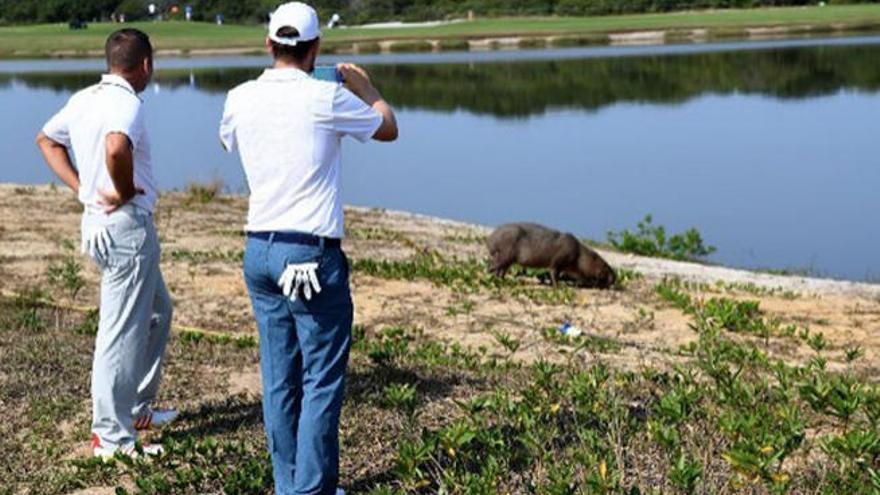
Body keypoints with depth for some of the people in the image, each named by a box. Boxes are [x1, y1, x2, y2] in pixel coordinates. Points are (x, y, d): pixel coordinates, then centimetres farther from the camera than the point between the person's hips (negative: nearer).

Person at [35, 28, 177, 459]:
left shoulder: (83, 99, 10)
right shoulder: (127, 102, -17)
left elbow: (47, 139, 23)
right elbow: (116, 149, -37)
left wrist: (81, 187, 13)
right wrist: (125, 192, -19)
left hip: (97, 221, 10)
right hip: (127, 225, -10)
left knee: (157, 312, 23)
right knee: (122, 330, -3)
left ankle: (137, 407, 32)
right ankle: (111, 435, 3)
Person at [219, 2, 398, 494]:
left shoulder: (241, 99, 3)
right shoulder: (326, 98, -10)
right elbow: (388, 129, 6)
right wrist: (365, 86, 24)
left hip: (260, 250, 6)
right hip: (313, 255, -6)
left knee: (279, 378, 12)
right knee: (322, 380, 1)